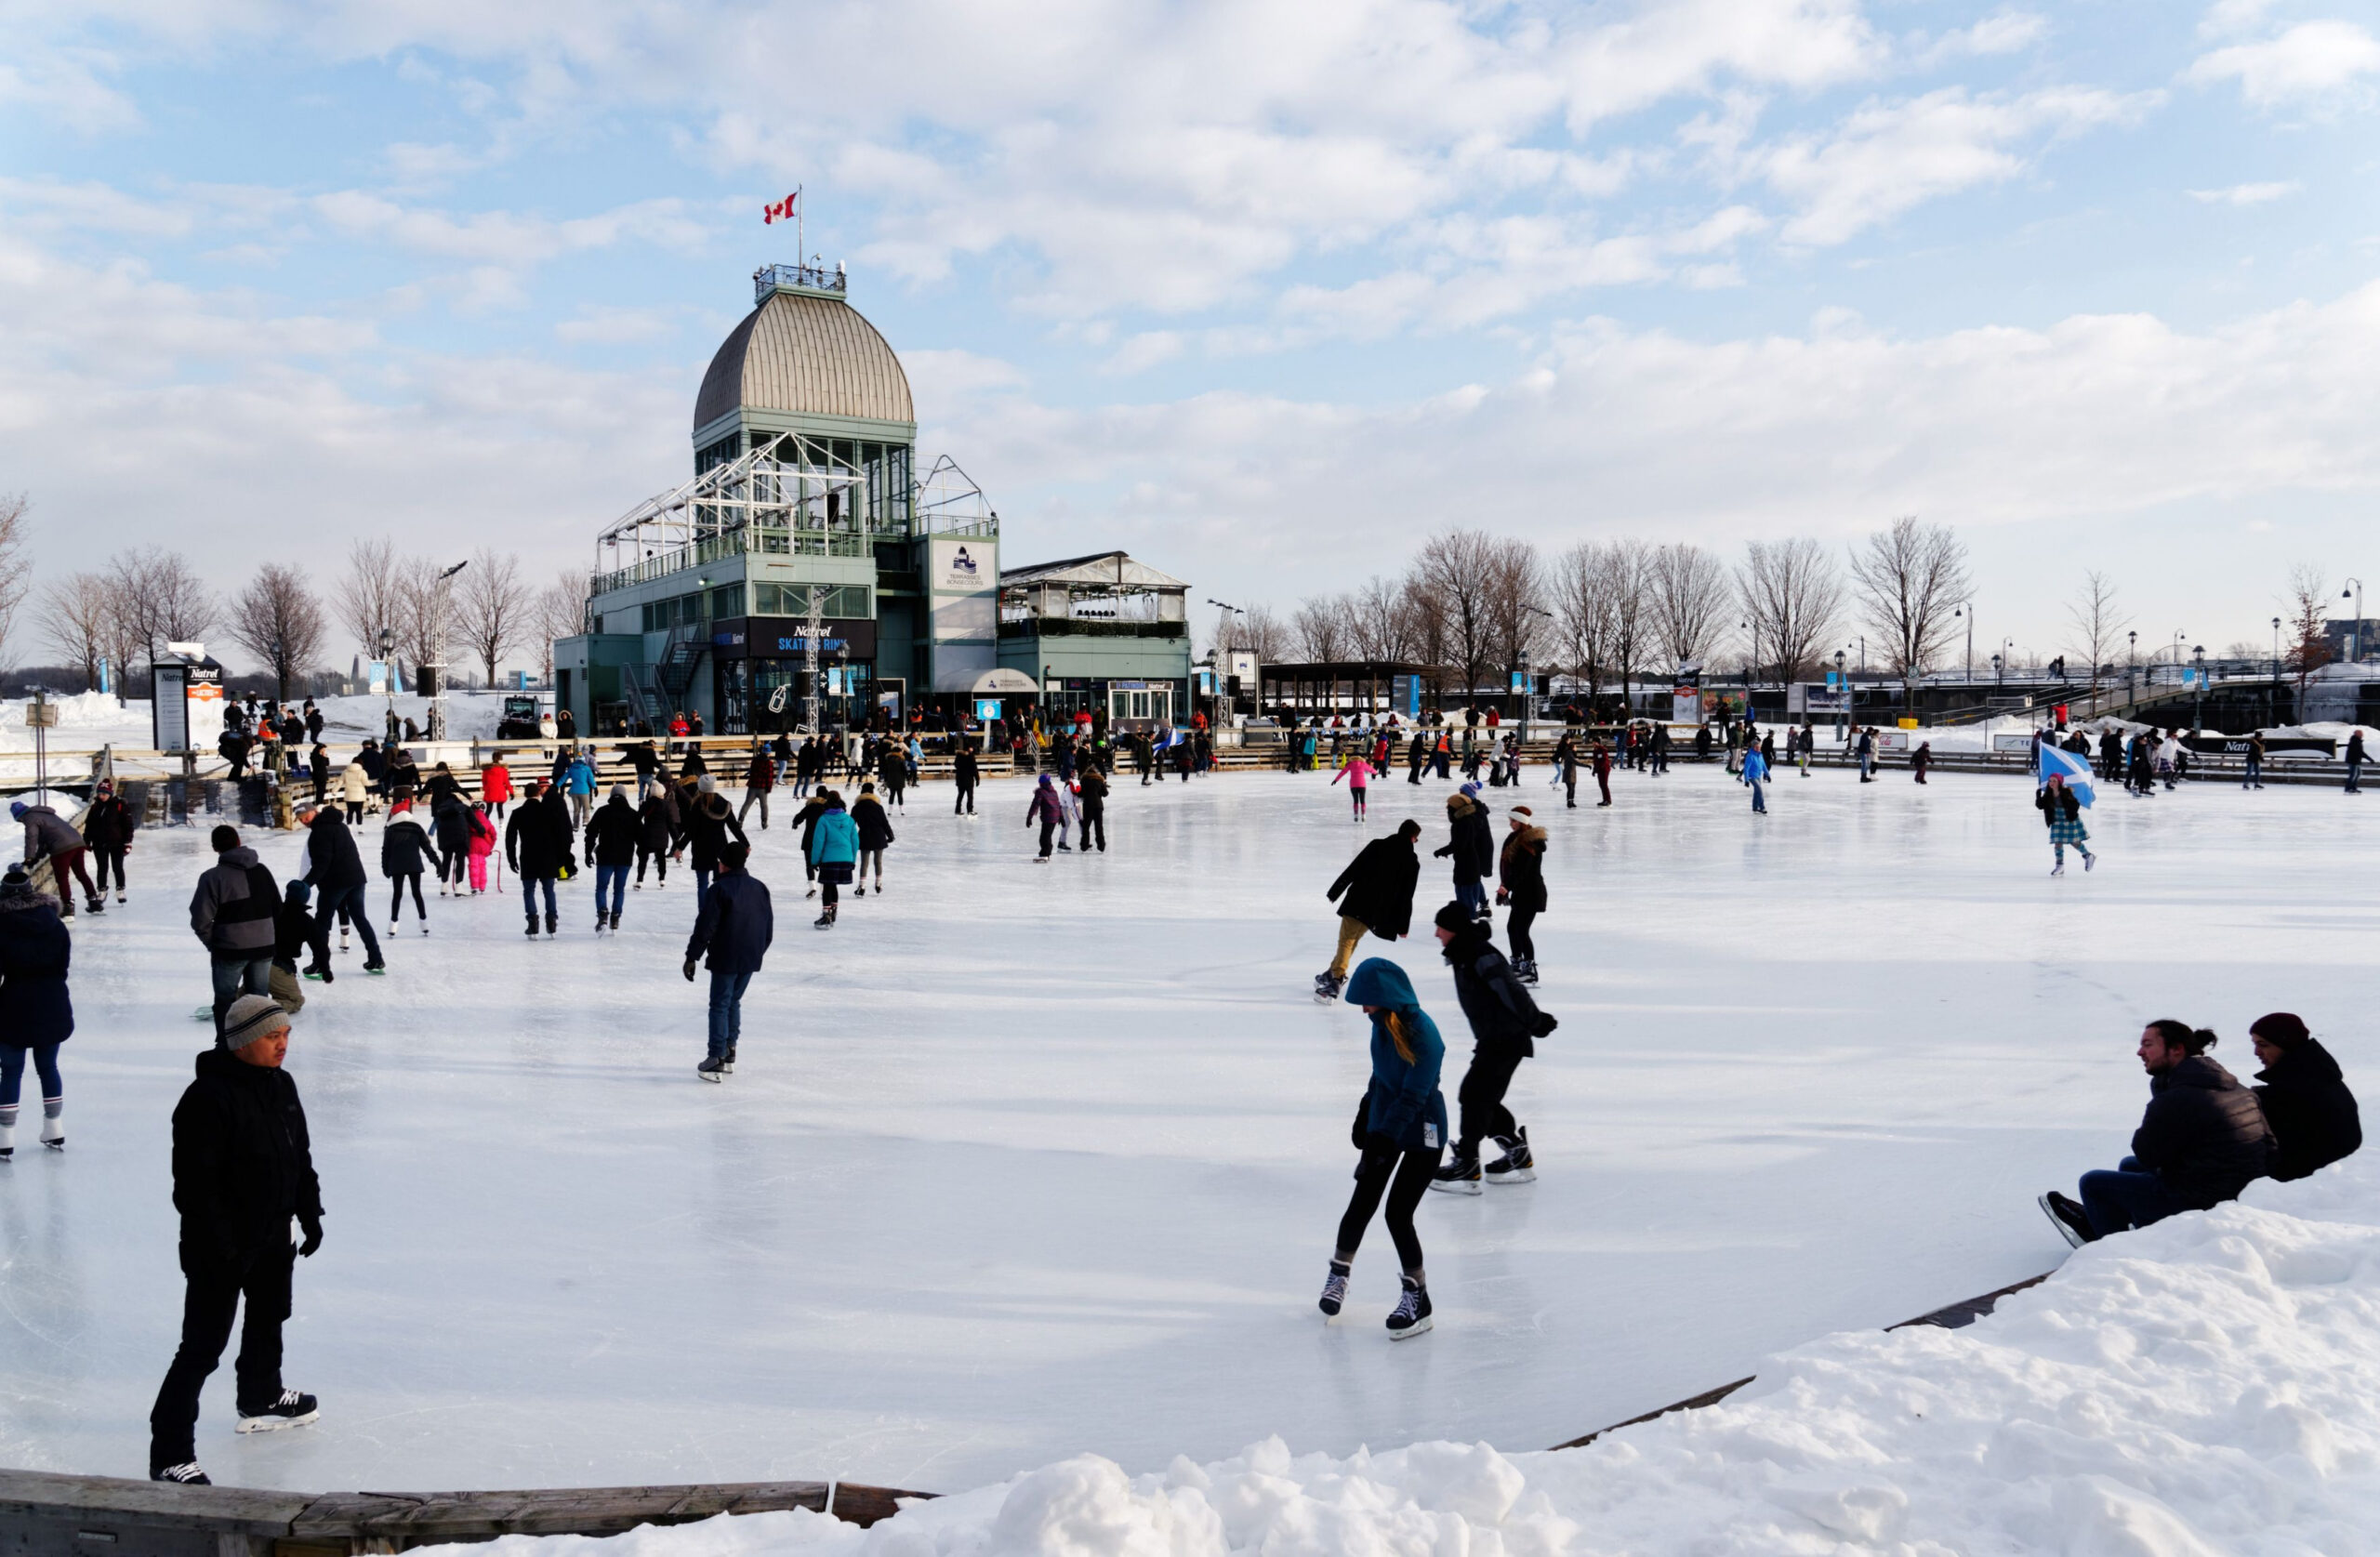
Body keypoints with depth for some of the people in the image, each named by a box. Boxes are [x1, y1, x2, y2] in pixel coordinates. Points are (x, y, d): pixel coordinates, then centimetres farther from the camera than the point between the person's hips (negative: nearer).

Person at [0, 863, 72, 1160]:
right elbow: (64, 965, 2)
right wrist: (47, 987, 14)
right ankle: (55, 1132, 23)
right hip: (53, 1008, 3)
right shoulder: (54, 923, -2)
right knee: (48, 1068, 16)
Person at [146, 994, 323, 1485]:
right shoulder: (207, 1098, -25)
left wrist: (310, 1214, 12)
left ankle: (261, 1401, 48)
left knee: (269, 1317, 26)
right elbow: (195, 1183, -24)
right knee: (203, 1346, -3)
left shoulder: (281, 1085, 2)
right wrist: (218, 1250, -23)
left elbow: (300, 1156, 13)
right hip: (221, 1246, -9)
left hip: (274, 1233, 9)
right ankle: (170, 1455, 6)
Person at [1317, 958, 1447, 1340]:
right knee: (1362, 1202, 9)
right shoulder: (1383, 1022, -4)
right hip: (1384, 1122, 6)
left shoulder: (1423, 1035, -26)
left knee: (1398, 1213, -7)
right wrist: (1365, 1114, 22)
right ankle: (1339, 1272, 32)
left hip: (1422, 1134, -6)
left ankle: (1417, 1296, 13)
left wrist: (1381, 1144, -31)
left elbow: (1412, 1097, -28)